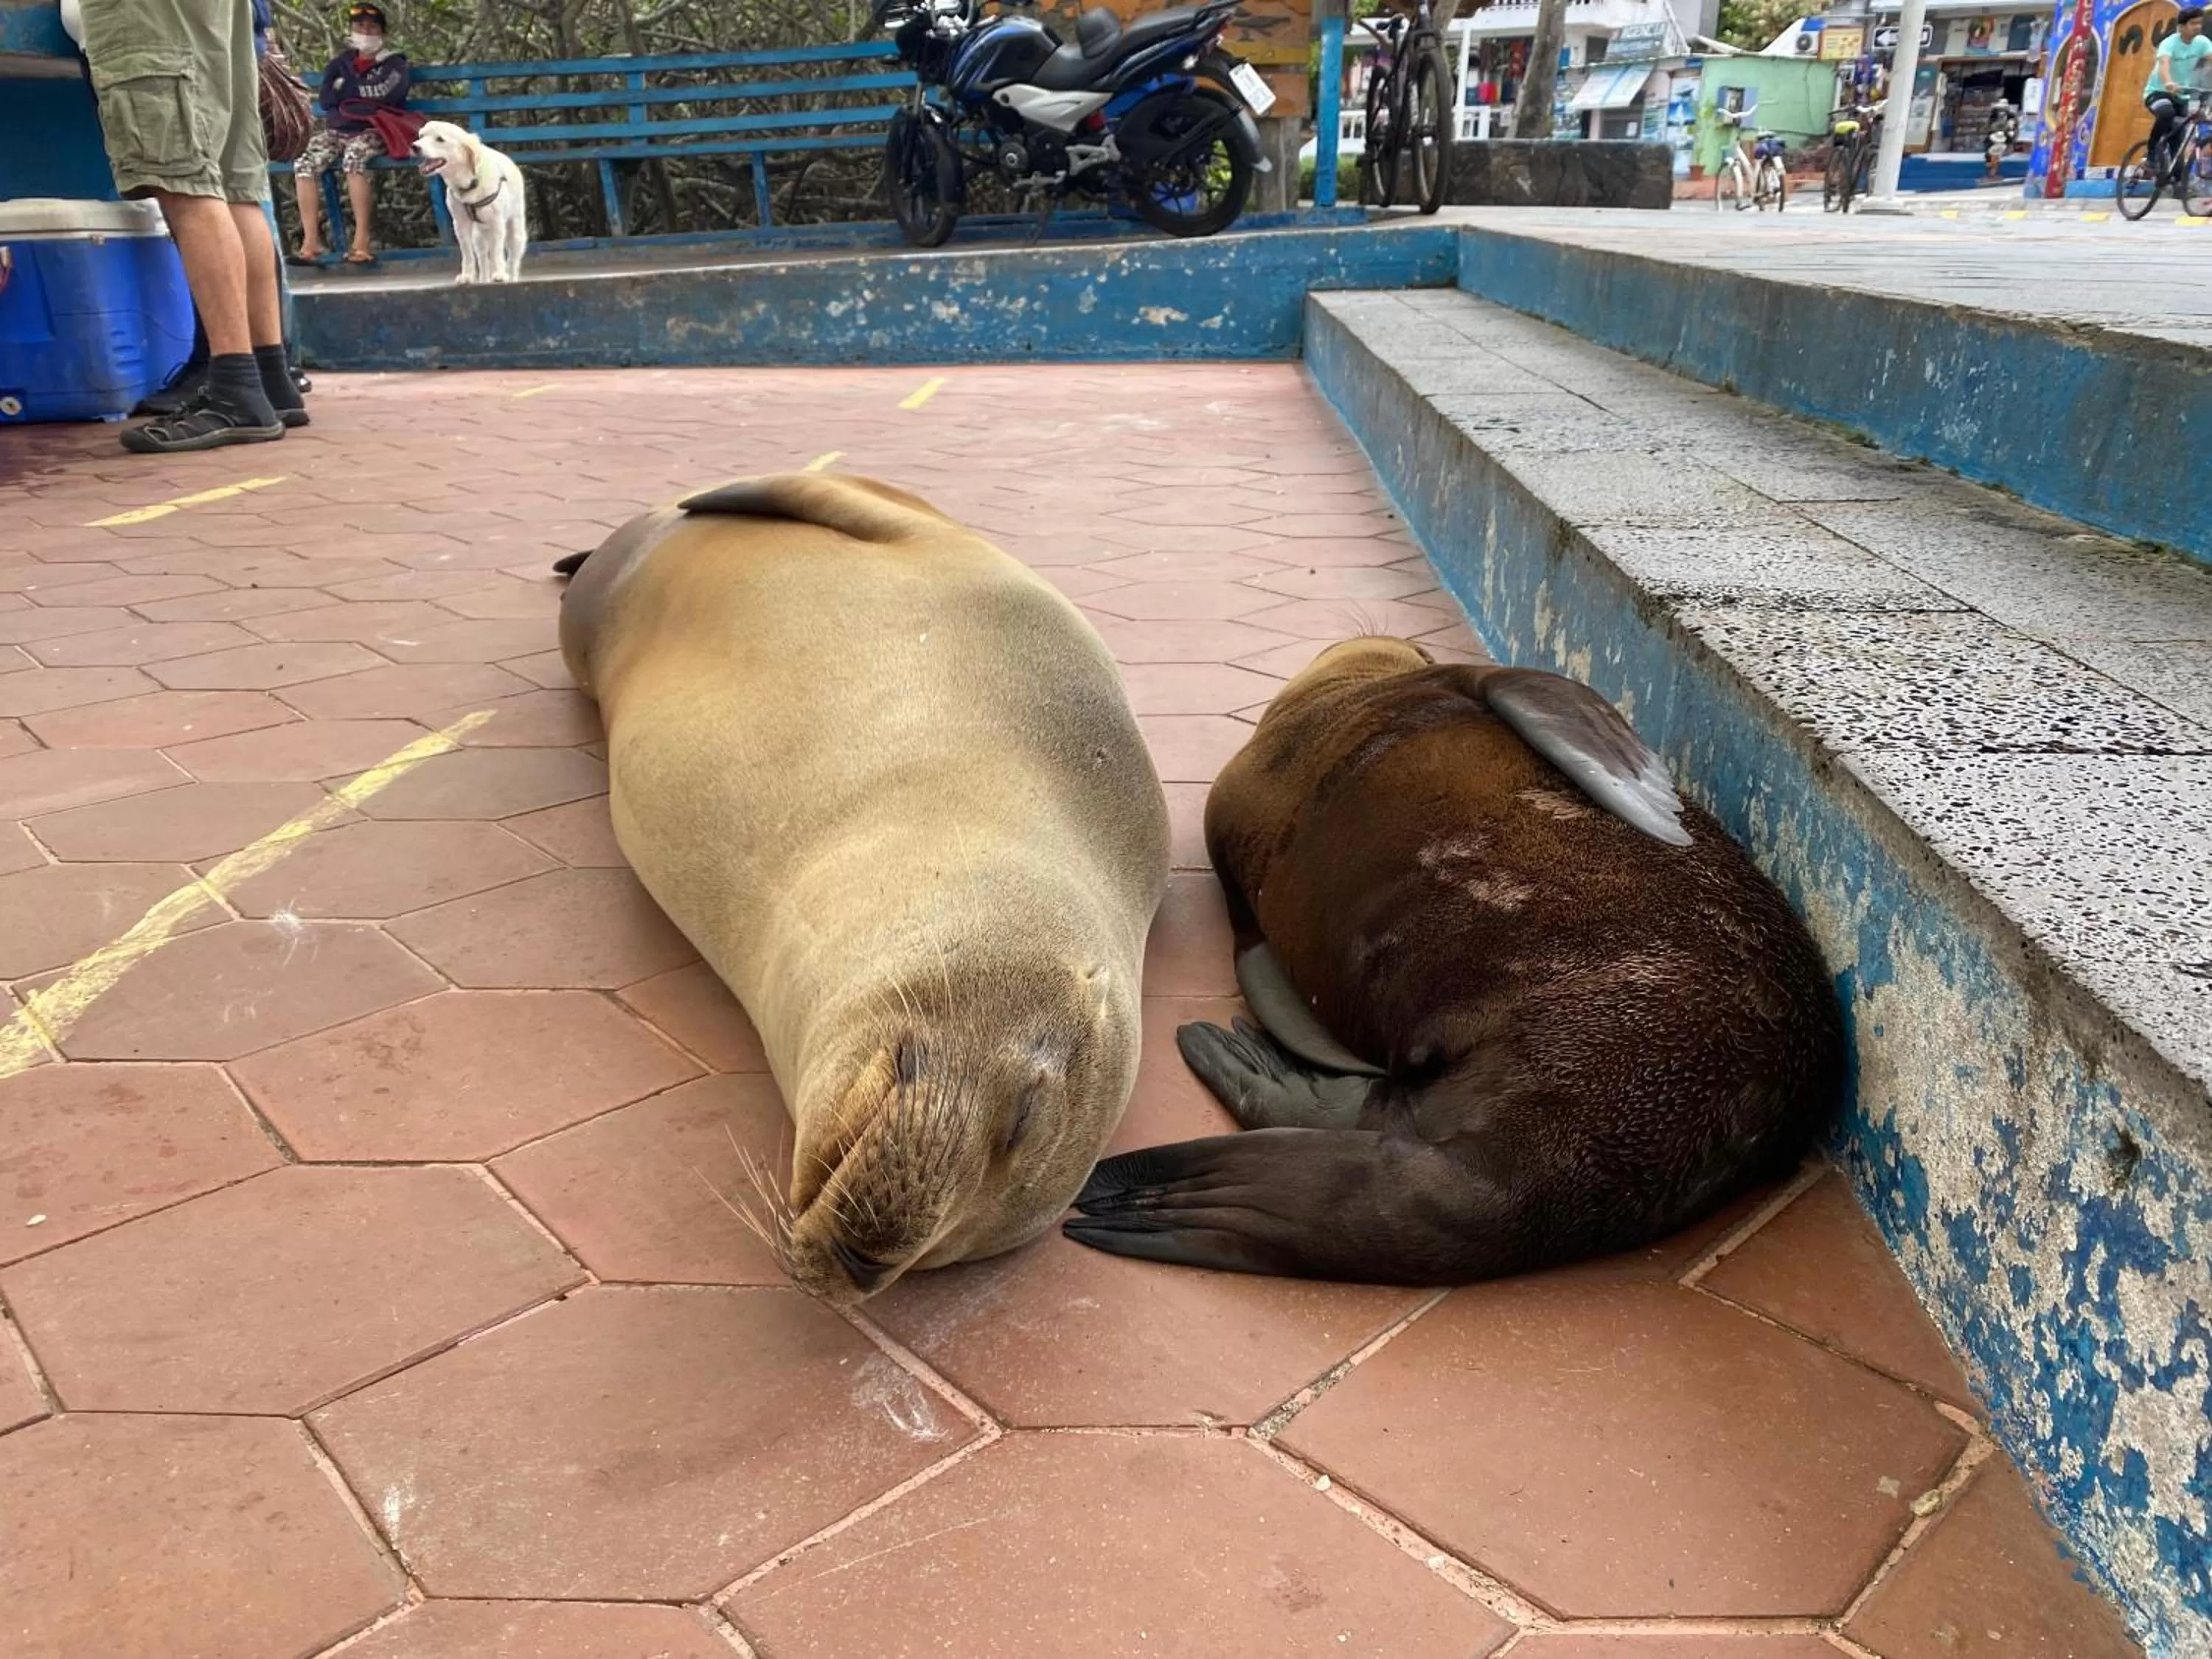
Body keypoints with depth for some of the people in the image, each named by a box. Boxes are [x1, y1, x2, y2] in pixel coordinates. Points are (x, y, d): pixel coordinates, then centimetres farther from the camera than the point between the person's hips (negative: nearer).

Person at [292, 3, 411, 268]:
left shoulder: (394, 63, 11)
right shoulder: (340, 63, 20)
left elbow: (388, 94, -9)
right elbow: (325, 99, 7)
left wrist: (347, 90, 2)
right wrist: (368, 94, -2)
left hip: (372, 131, -4)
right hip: (335, 131, 4)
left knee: (353, 159, -37)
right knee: (305, 164, -23)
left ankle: (362, 240, -37)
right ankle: (312, 241, -26)